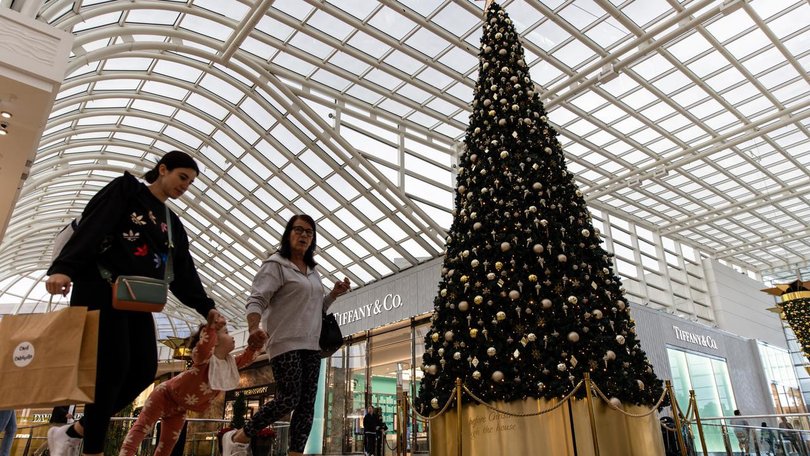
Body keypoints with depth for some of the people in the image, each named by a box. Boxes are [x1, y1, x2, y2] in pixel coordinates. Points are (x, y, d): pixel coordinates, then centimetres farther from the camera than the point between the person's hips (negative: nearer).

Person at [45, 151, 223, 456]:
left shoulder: (173, 224, 20)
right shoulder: (125, 189, 4)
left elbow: (183, 273, 15)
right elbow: (91, 228, -12)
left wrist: (205, 307, 4)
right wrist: (64, 267, -27)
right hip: (100, 291, -7)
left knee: (144, 370, -4)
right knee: (114, 366, -13)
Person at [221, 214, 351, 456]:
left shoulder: (313, 271, 19)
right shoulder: (276, 265, -3)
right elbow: (256, 300, -13)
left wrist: (334, 294, 9)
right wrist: (254, 328, -31)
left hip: (311, 345, 7)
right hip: (285, 343, -7)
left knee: (307, 404, 2)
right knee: (289, 399, -11)